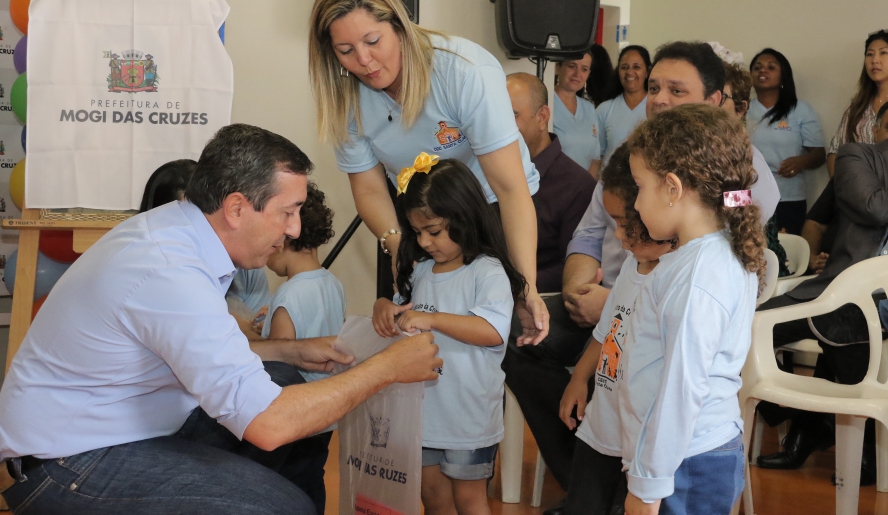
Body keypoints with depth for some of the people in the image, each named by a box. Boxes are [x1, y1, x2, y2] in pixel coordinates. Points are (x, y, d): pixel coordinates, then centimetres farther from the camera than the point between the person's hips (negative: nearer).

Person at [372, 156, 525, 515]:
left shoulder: (487, 271, -16)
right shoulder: (421, 270, 5)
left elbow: (494, 331, -30)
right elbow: (402, 306, 20)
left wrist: (432, 319, -33)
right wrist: (384, 308, -5)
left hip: (469, 414, -6)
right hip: (424, 410, 7)